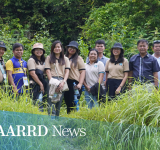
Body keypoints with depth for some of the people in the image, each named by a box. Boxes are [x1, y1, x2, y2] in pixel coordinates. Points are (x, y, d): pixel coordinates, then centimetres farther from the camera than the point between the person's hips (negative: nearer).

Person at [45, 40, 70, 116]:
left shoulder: (65, 59, 18)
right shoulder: (49, 58, 12)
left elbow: (67, 71, 8)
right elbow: (48, 71, 3)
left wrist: (63, 82, -10)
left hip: (62, 81, 2)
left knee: (59, 101, -1)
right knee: (52, 101, -13)